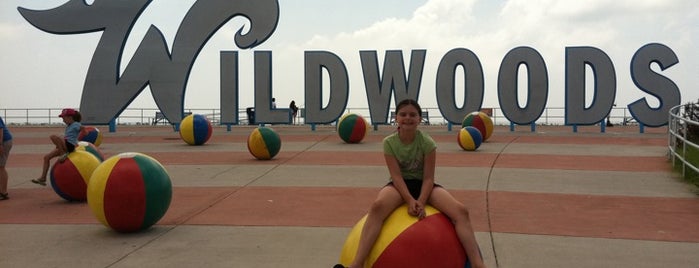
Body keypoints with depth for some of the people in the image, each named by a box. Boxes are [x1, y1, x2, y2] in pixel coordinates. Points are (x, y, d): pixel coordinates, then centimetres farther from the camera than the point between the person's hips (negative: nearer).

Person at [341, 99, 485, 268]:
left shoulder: (427, 142, -10)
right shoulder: (389, 142, -9)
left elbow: (428, 177, -12)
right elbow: (396, 176, -15)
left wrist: (421, 202, -28)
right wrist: (410, 200, -29)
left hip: (422, 184, 1)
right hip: (400, 185, -1)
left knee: (461, 211, -25)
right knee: (377, 206, -37)